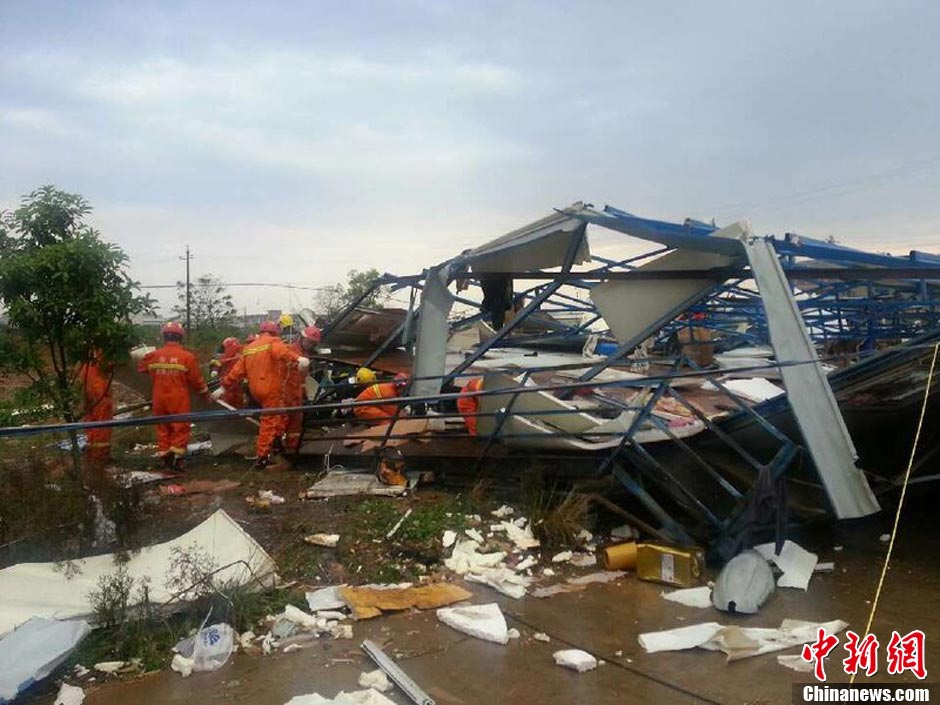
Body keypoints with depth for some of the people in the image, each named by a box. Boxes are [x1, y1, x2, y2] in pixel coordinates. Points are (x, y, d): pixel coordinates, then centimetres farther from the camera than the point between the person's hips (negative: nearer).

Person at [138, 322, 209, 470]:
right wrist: (205, 393, 10)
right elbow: (196, 379, -6)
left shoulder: (154, 355, 0)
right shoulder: (187, 356, -11)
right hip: (179, 400, -4)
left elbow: (141, 368, 17)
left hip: (159, 399, 4)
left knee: (163, 427, 15)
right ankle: (177, 457, 1)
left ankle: (165, 456, 19)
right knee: (180, 428, 5)